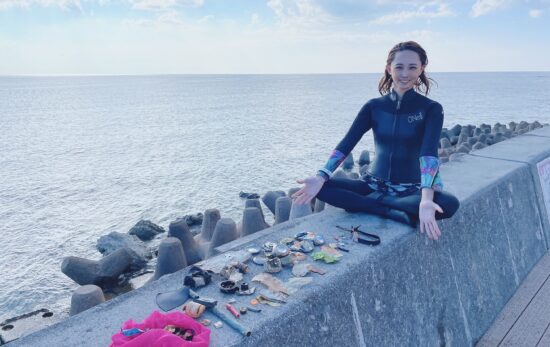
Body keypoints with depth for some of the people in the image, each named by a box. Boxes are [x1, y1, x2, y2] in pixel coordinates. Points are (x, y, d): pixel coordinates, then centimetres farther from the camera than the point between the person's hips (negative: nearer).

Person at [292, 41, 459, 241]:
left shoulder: (431, 109, -6)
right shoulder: (374, 107, 1)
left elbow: (429, 153, -22)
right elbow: (346, 144, -9)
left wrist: (426, 200, -40)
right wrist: (321, 177, -26)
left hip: (411, 190, -2)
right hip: (374, 184, 2)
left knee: (449, 204, -33)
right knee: (323, 187, -23)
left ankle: (368, 202, -21)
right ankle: (402, 216, -24)